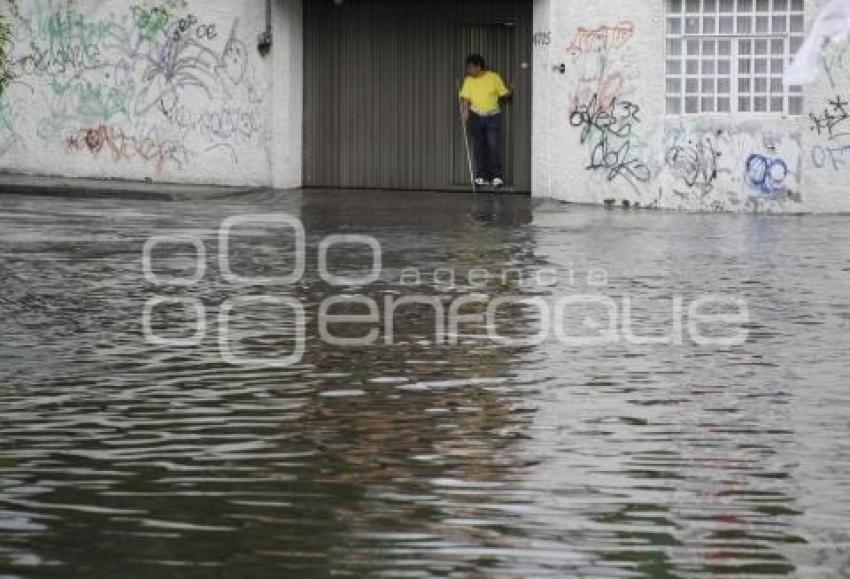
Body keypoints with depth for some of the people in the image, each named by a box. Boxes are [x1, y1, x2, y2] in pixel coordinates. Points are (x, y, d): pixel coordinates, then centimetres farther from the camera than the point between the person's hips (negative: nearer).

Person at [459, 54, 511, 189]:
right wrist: (464, 112, -18)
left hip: (492, 116, -3)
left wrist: (507, 93, -15)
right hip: (476, 117, 3)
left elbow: (505, 93, 2)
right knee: (479, 148, 5)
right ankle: (481, 176, 12)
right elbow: (465, 97, -6)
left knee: (494, 146, -9)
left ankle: (497, 176, -5)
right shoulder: (469, 80, 2)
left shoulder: (494, 77, -5)